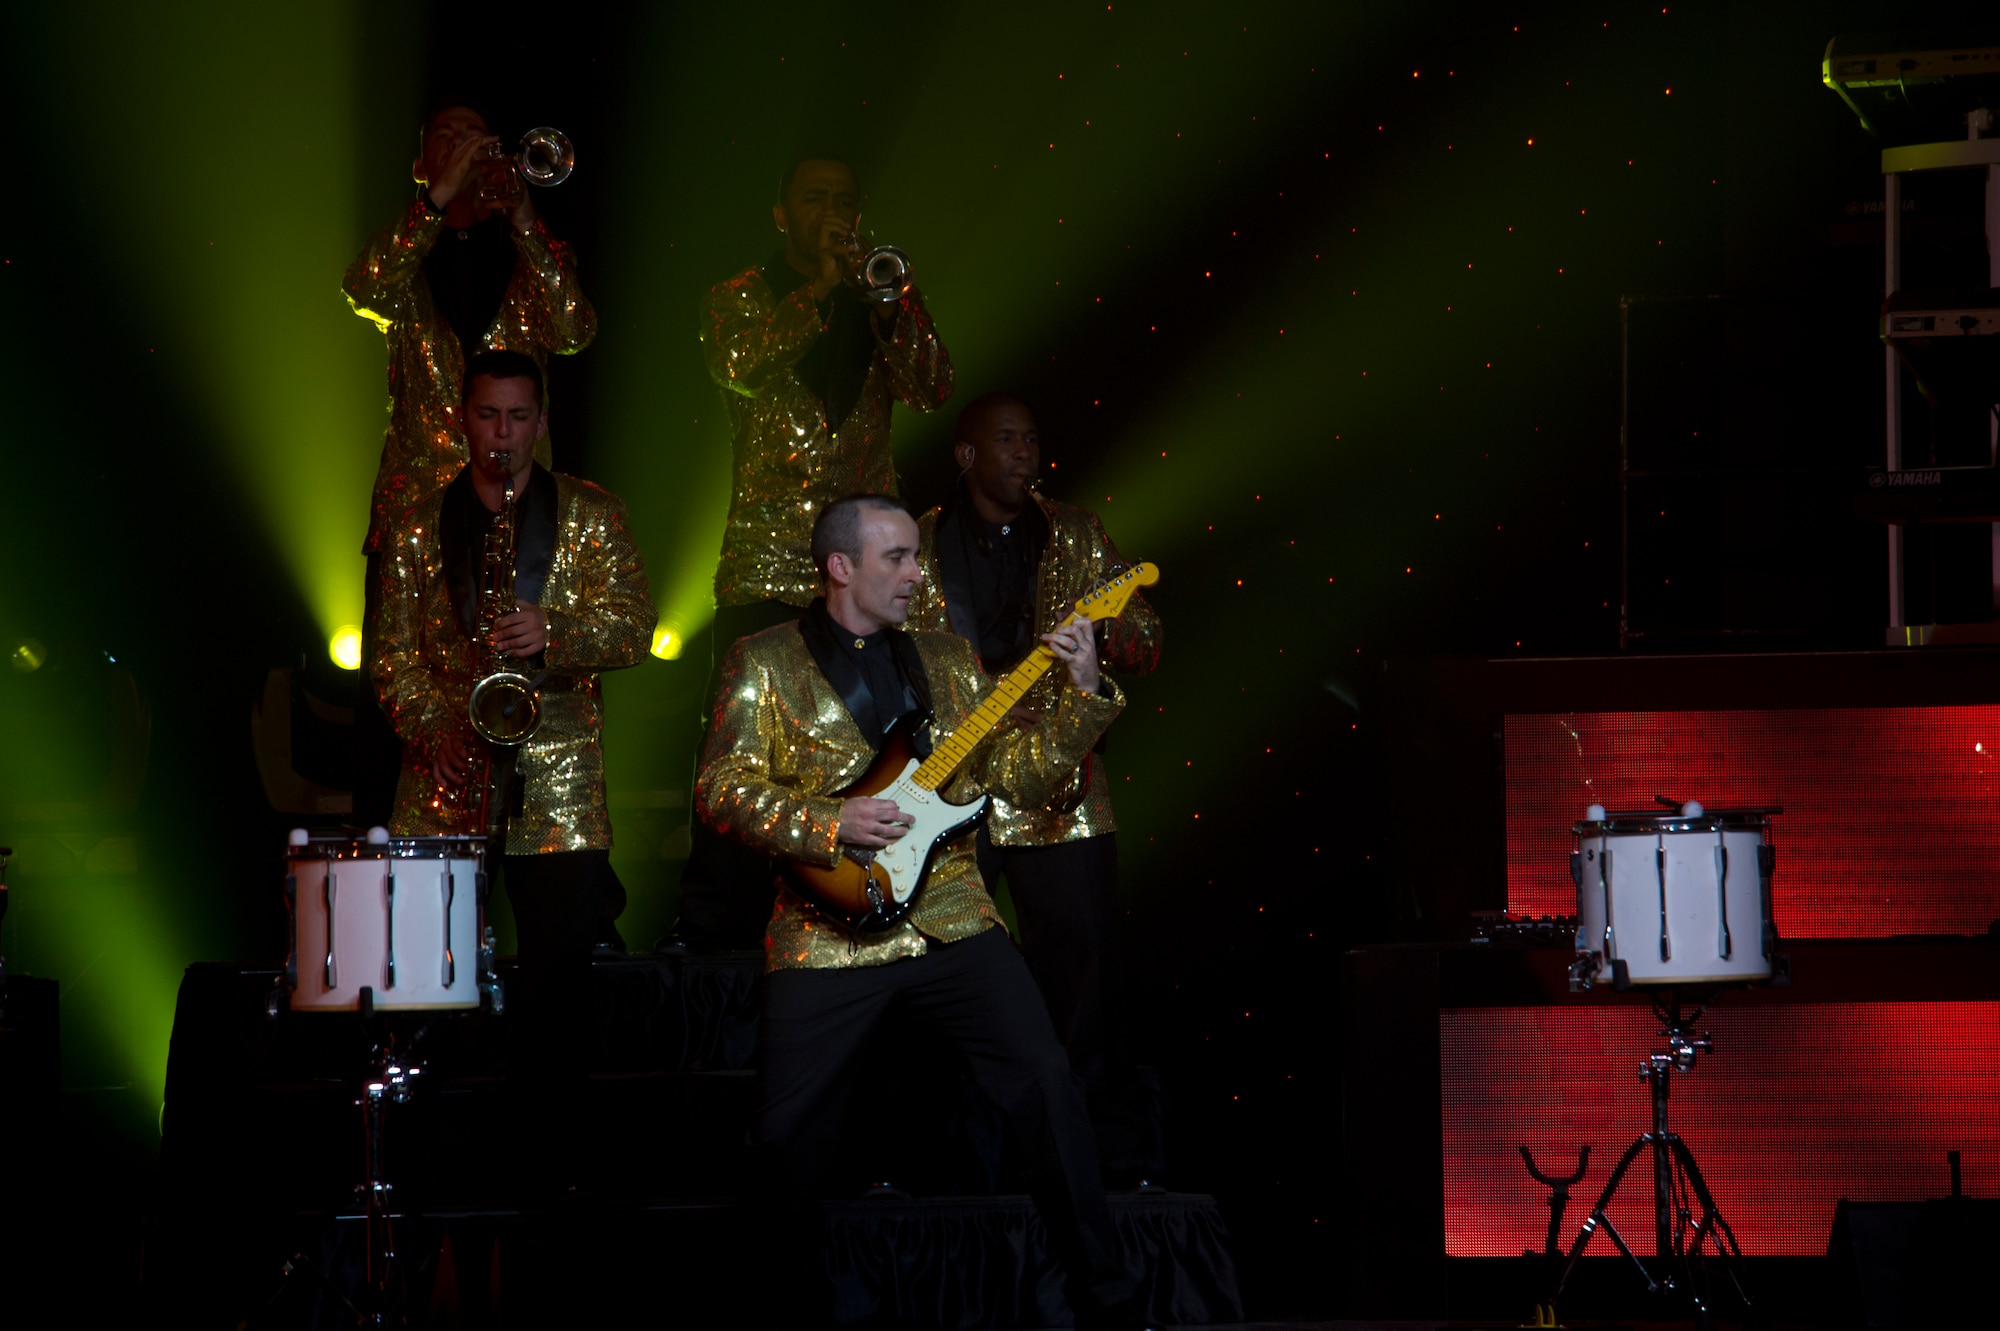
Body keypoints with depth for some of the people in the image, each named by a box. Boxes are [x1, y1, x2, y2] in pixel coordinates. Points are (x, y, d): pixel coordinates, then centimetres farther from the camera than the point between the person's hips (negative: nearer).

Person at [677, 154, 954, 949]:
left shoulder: (873, 308, 14)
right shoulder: (745, 298, 6)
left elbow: (930, 391, -1)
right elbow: (737, 366, -16)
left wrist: (895, 295, -13)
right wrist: (821, 288, -15)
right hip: (768, 566, -3)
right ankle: (713, 935, -2)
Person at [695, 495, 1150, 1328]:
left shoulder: (948, 660, 15)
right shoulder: (764, 662, 4)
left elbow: (1020, 776, 11)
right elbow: (722, 790, -5)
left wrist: (1083, 693, -3)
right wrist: (829, 826, -17)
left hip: (951, 917, 3)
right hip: (826, 937, -2)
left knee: (1046, 1081, -11)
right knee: (785, 1130, -2)